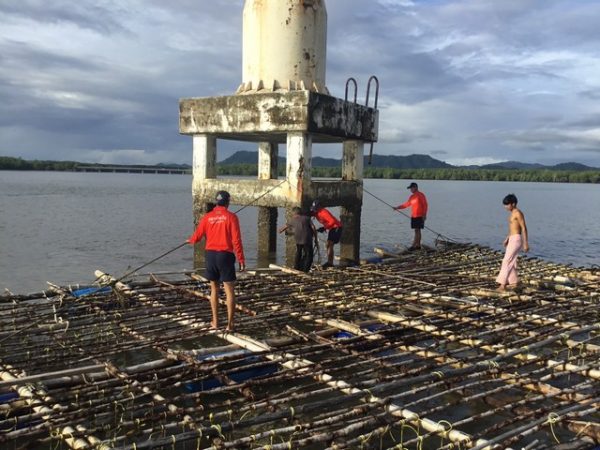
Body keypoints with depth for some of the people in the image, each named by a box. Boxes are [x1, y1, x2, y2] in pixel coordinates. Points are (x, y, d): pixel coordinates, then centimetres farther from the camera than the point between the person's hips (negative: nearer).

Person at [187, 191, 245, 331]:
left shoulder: (207, 217, 3)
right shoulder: (231, 217, -7)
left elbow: (197, 236, 11)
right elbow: (236, 240, -11)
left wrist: (190, 240, 35)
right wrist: (241, 259, -6)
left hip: (211, 254, 4)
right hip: (225, 255, -4)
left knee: (214, 289, 16)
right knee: (229, 290, 2)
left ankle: (215, 321, 21)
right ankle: (230, 323, 1)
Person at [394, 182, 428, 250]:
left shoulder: (421, 195, -8)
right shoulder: (412, 196, 15)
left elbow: (425, 205, -10)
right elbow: (406, 204, 18)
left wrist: (424, 215, -15)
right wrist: (397, 207, 11)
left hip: (419, 216, -8)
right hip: (413, 216, 8)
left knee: (417, 230, -10)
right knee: (417, 230, 10)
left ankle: (413, 245, -15)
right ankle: (418, 245, 14)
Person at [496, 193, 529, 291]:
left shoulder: (518, 213, -14)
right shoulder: (513, 213, 15)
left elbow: (524, 228, -16)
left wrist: (526, 244, -17)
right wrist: (507, 238, 28)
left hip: (516, 239, -10)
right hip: (512, 239, 10)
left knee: (507, 261, -14)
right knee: (511, 261, 15)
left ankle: (502, 284, -17)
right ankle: (513, 282, 24)